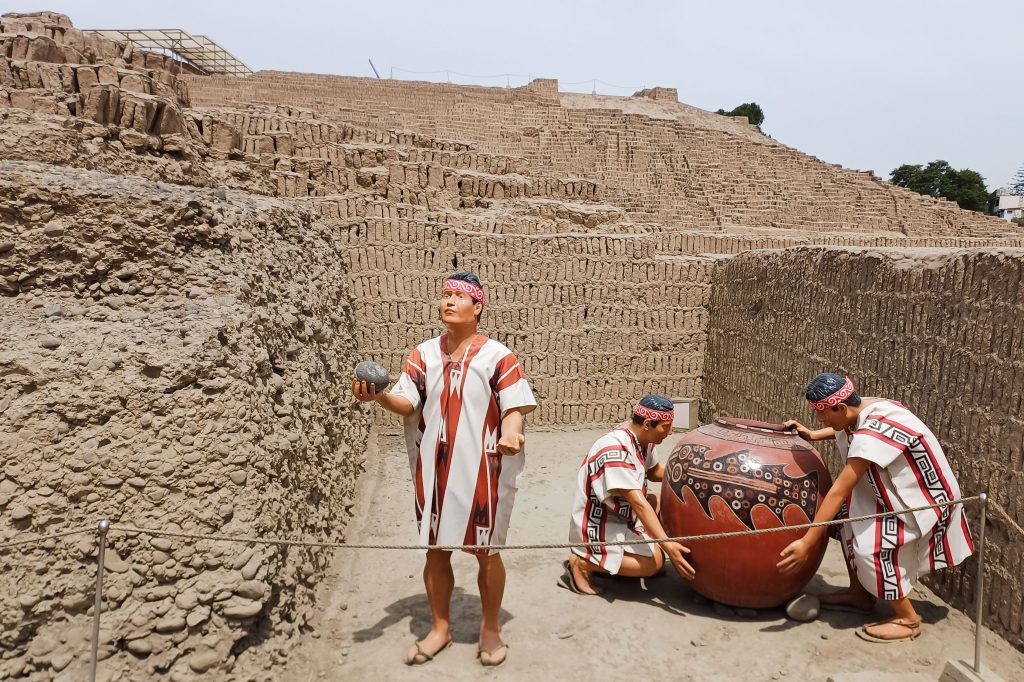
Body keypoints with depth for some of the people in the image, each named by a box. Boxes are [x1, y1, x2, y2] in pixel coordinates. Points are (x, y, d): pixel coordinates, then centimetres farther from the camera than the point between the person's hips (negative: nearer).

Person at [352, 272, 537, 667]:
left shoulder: (496, 356, -6)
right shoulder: (424, 354, 5)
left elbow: (515, 407, -11)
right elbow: (407, 404, -3)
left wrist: (511, 432, -33)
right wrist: (378, 396, -25)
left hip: (480, 470, -3)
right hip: (434, 470, 4)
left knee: (486, 552, 9)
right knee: (436, 550, 14)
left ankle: (490, 629, 29)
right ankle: (440, 628, 33)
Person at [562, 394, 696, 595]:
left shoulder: (641, 438, 0)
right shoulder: (616, 450, -28)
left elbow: (655, 471, 18)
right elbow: (637, 502, -31)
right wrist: (667, 544, -32)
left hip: (620, 517, 10)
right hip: (595, 528, -10)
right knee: (654, 560, -20)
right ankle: (583, 563, -9)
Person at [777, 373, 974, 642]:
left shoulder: (871, 435, -32)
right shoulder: (863, 410, -5)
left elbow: (838, 492, -33)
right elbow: (846, 429, 24)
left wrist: (807, 543, -31)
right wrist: (812, 435, 12)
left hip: (925, 499, -10)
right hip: (903, 490, 10)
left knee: (872, 546, -19)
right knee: (849, 513, 7)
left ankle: (907, 619, 2)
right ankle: (860, 593, 18)